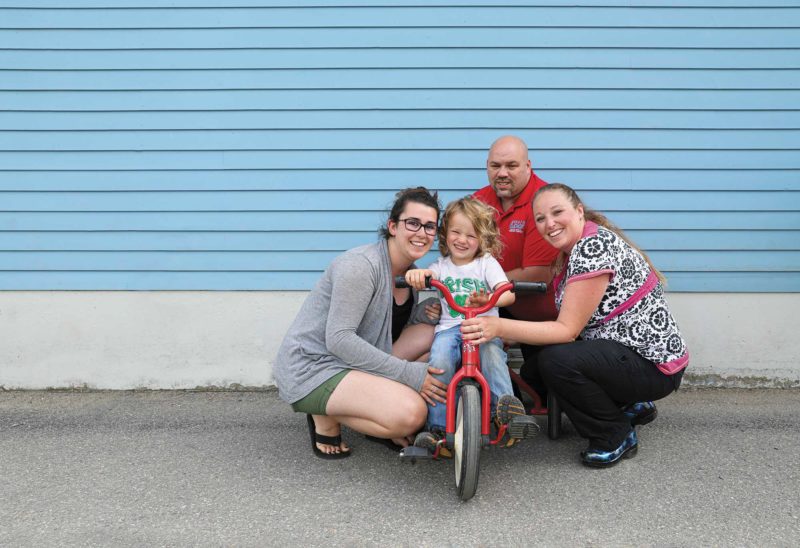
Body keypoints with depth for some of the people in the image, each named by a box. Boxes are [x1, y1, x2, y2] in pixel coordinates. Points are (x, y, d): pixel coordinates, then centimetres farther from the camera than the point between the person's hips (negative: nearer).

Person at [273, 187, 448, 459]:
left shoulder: (410, 272, 7)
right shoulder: (361, 265, -21)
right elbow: (339, 339, -27)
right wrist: (408, 373, -26)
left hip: (356, 363, 9)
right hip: (310, 369, -9)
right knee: (411, 413, -27)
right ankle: (325, 417, -4)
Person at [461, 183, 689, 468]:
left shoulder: (594, 246, -21)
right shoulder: (571, 250, 9)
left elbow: (567, 330, -24)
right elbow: (568, 321, 7)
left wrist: (499, 327, -31)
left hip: (652, 364, -10)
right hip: (623, 351, 10)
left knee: (555, 361, -28)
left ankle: (617, 437, -3)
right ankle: (630, 405, 19)